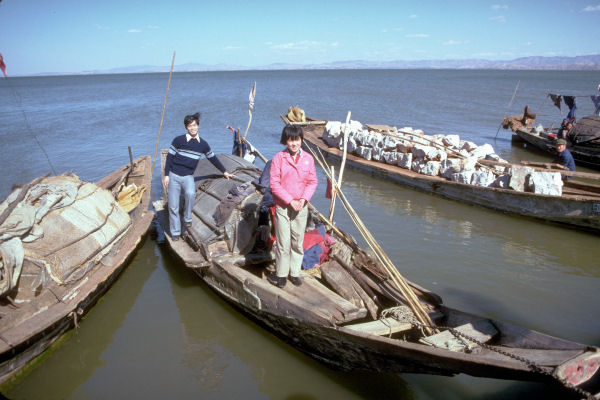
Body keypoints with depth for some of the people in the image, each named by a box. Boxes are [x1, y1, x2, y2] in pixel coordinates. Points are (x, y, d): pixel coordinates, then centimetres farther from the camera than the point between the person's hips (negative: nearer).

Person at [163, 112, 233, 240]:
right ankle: (175, 232, 12)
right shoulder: (178, 140, -3)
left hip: (188, 176, 1)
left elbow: (213, 158, 17)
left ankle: (187, 219, -10)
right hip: (174, 175, 0)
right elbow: (169, 157, 2)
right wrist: (166, 175, -3)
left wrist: (224, 172, 22)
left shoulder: (203, 144, 4)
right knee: (173, 206, -2)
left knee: (190, 193, -32)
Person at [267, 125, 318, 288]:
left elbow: (312, 182, 5)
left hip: (301, 207, 3)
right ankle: (281, 275, 17)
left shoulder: (308, 158, 2)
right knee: (283, 243, 1)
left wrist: (303, 199, -11)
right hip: (282, 207, -3)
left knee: (298, 242, 12)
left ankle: (295, 273, 27)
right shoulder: (278, 158, -7)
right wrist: (290, 201, -15)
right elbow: (274, 183, -9)